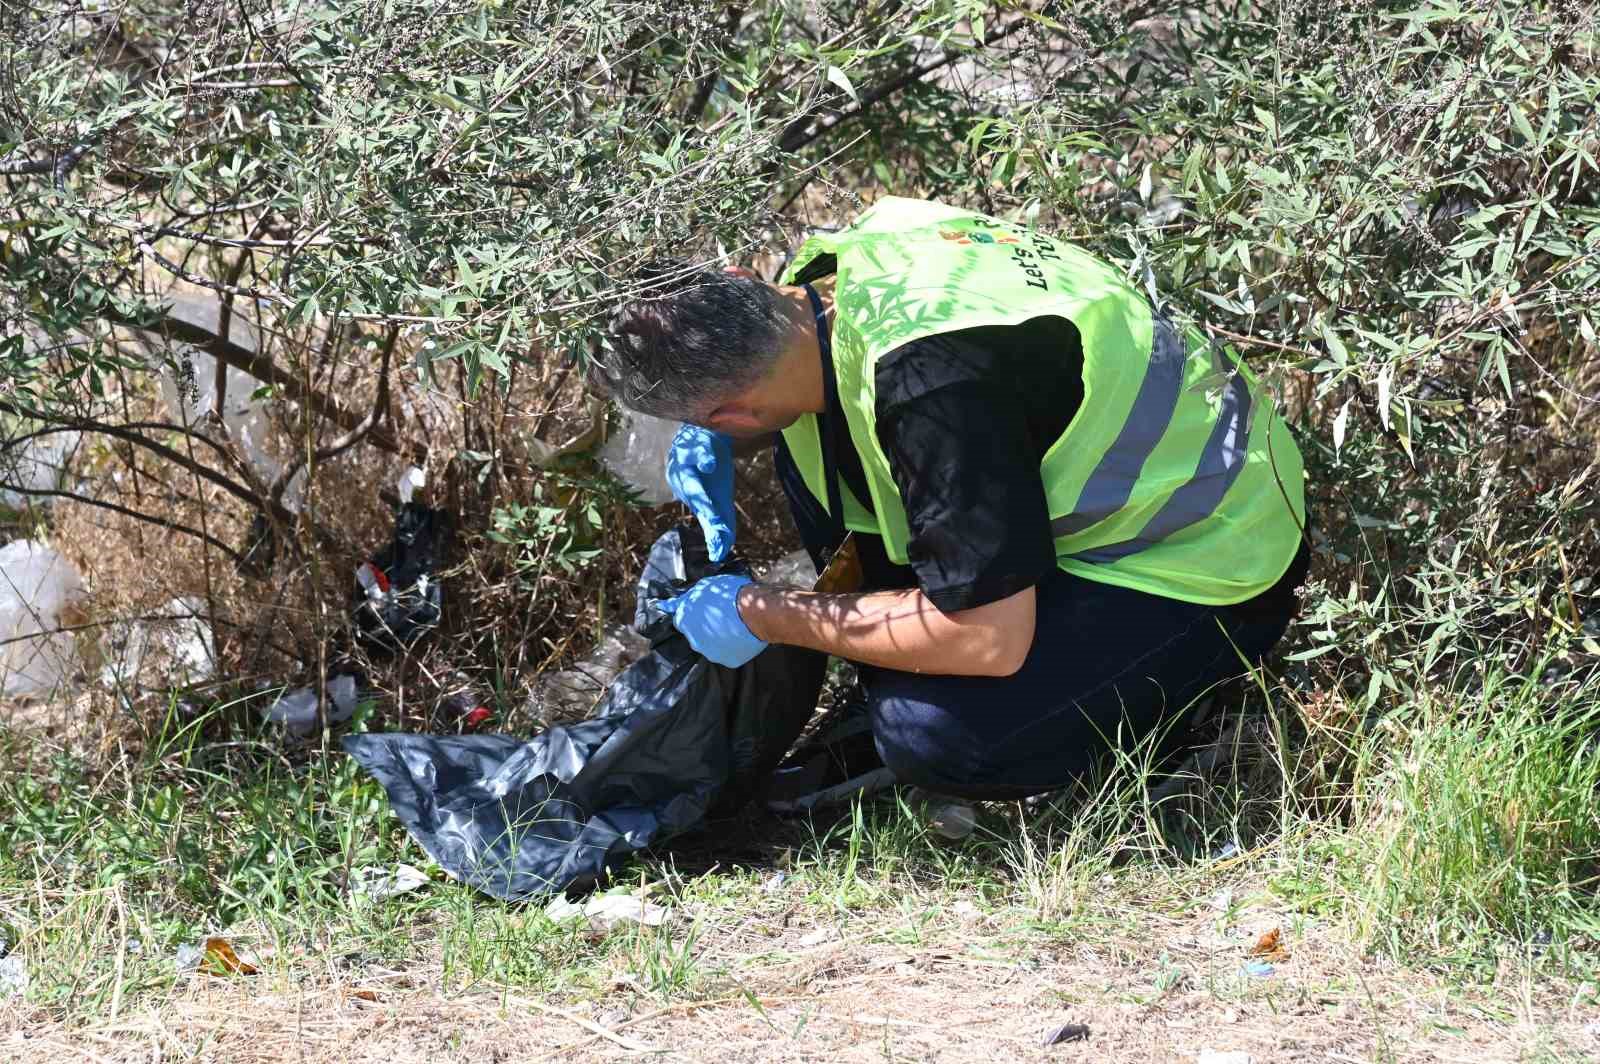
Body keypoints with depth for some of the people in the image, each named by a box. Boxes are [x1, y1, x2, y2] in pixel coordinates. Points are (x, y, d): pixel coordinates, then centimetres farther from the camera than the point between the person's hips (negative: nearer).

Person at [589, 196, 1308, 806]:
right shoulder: (840, 256, -11)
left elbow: (989, 640, -34)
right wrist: (708, 431, -2)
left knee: (934, 735, -27)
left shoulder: (931, 387, -38)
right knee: (811, 458, 3)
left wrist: (760, 616, -23)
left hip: (1211, 558, -9)